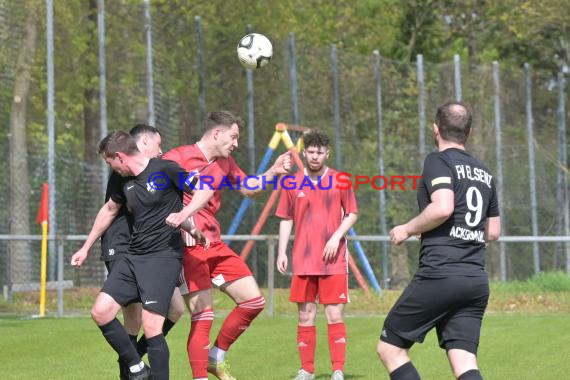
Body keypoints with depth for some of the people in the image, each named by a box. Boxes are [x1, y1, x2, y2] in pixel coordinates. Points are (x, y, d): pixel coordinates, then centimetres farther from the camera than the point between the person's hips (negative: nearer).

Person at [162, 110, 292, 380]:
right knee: (202, 318, -12)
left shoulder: (224, 163, 14)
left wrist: (273, 172, 13)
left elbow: (248, 188, 28)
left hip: (215, 246, 9)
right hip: (189, 248, -9)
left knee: (253, 301, 8)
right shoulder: (178, 158, -11)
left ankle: (216, 357, 22)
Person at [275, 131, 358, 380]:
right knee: (305, 317, 5)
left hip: (333, 260, -2)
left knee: (335, 316, -6)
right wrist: (282, 252, 3)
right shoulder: (293, 184, 6)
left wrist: (337, 236, -10)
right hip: (303, 261, 2)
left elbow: (352, 214, 5)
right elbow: (286, 219, 11)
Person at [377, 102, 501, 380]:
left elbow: (442, 208, -21)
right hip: (477, 280, 7)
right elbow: (493, 232, 22)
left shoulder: (438, 161, -4)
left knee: (389, 348, 6)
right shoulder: (484, 173, 18)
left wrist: (407, 229, -6)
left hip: (439, 275, -7)